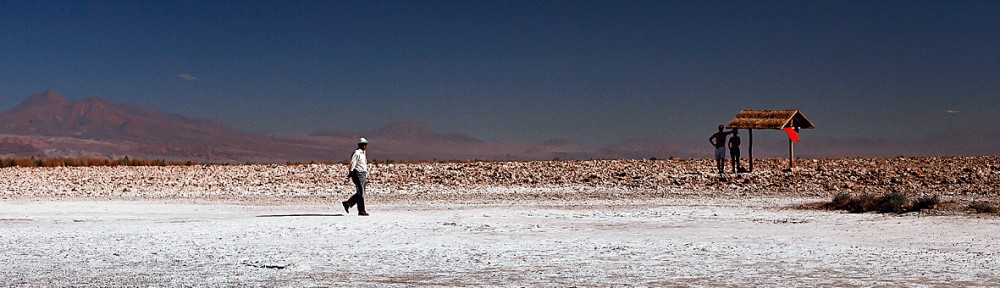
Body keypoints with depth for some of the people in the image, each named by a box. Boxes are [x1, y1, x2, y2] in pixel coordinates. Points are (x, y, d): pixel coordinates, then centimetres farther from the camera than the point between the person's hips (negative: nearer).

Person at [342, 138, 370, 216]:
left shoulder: (363, 153, 18)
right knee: (361, 193, -8)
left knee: (360, 193, 10)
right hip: (358, 174, -10)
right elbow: (352, 164, -16)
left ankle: (347, 204, 20)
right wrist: (351, 173, -21)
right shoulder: (357, 153, -12)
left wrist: (366, 177, 22)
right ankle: (361, 211, -5)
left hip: (363, 175, 10)